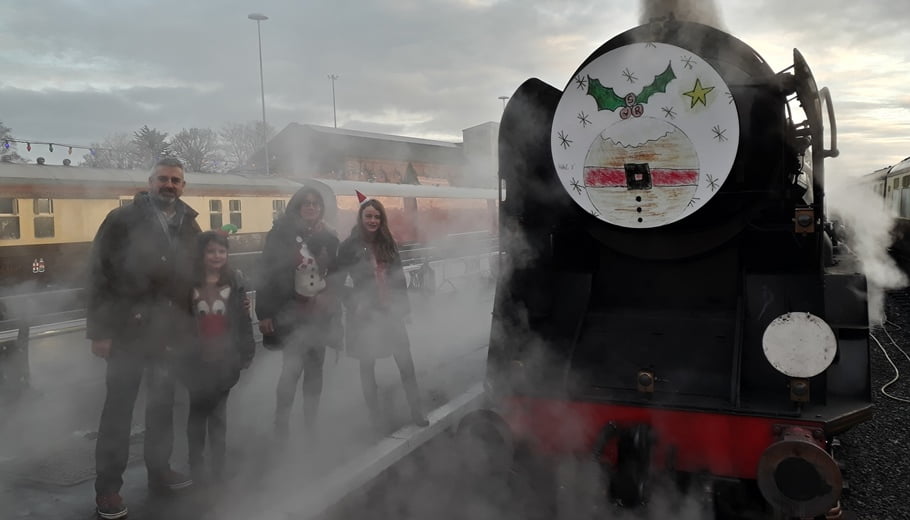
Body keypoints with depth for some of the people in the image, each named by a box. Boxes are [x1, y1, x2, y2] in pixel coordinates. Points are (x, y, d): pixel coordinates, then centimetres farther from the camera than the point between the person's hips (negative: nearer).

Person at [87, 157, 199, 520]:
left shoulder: (189, 227, 8)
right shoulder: (123, 220, -6)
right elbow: (99, 275, -8)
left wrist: (190, 327, 8)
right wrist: (99, 331, -13)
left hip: (170, 333, 5)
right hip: (128, 331, -4)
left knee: (162, 406, 16)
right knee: (118, 410, 4)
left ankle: (159, 472, 32)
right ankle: (107, 489, 16)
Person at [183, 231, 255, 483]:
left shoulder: (234, 282, 1)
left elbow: (243, 319, 0)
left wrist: (246, 352, -3)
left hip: (224, 358, 1)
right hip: (197, 358, -1)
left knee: (219, 414, 12)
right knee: (197, 413, 11)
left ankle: (218, 468, 21)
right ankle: (196, 466, 23)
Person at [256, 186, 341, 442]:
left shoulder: (329, 237, 8)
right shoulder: (281, 234, -6)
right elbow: (268, 274, -9)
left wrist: (335, 312, 10)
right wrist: (265, 313, -14)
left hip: (319, 314, 4)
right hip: (291, 313, -4)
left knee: (315, 369, 9)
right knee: (292, 368, -7)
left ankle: (311, 425, 21)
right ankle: (281, 427, 7)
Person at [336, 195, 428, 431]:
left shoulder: (388, 244, 7)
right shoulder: (350, 246, -5)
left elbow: (399, 278, 11)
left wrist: (404, 307, 9)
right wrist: (353, 307, -13)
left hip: (390, 312, 3)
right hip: (364, 315, -3)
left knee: (406, 363, 0)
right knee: (367, 366, 7)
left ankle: (417, 411, 11)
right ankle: (375, 416, 19)